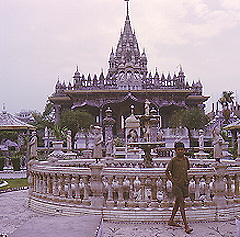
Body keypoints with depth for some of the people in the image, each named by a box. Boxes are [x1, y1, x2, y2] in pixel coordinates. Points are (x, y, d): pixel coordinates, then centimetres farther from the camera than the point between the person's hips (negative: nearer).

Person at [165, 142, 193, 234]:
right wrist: (172, 180, -7)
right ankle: (186, 226, -12)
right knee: (182, 203, -11)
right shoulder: (173, 160, -6)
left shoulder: (186, 159, 10)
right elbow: (167, 171, 2)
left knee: (177, 203, 15)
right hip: (176, 185, -6)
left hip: (184, 184, 6)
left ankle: (171, 220, 29)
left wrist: (186, 180, 11)